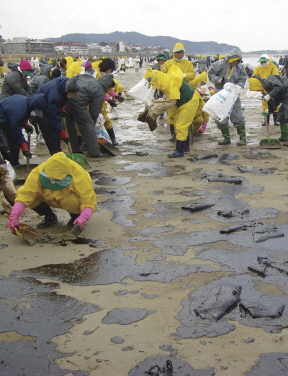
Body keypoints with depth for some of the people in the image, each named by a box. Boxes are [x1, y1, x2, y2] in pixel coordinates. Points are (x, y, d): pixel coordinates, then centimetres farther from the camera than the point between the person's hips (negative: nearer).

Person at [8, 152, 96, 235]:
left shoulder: (78, 176, -33)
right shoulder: (37, 173, -28)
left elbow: (89, 201, -32)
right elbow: (24, 194, -32)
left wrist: (82, 220, -49)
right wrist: (14, 216, -45)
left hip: (72, 198, -3)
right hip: (50, 199, 3)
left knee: (69, 201, -39)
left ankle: (75, 216, -2)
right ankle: (50, 217, 4)